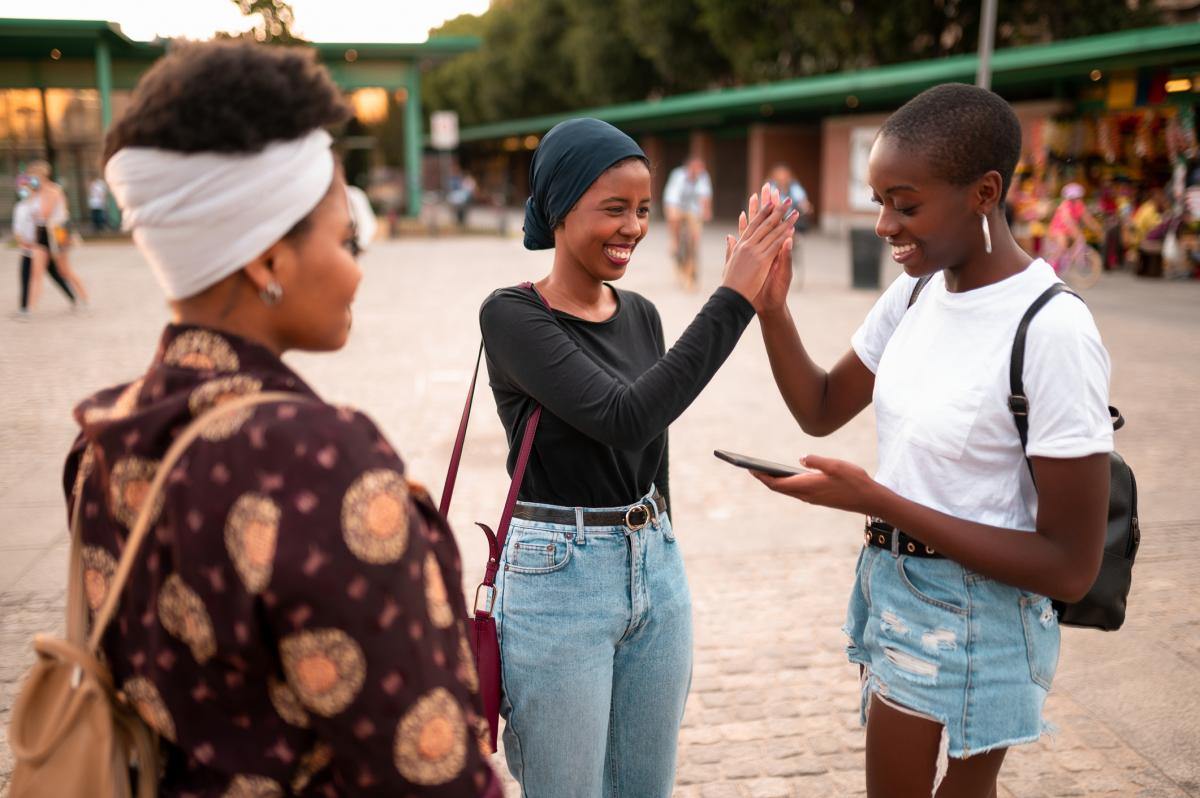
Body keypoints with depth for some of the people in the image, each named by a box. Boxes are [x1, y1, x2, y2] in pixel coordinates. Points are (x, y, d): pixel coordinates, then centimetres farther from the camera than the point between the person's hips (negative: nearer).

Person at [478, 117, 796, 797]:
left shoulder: (641, 314, 7)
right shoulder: (512, 315, -13)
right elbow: (623, 418, -26)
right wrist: (733, 300, -25)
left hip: (657, 570, 6)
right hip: (558, 578, -6)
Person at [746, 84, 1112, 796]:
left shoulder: (1053, 331, -24)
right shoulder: (918, 291, -1)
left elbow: (1072, 568, -23)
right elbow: (822, 411, 9)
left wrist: (875, 499, -28)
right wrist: (772, 308, -8)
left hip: (977, 624, -7)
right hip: (891, 586, 7)